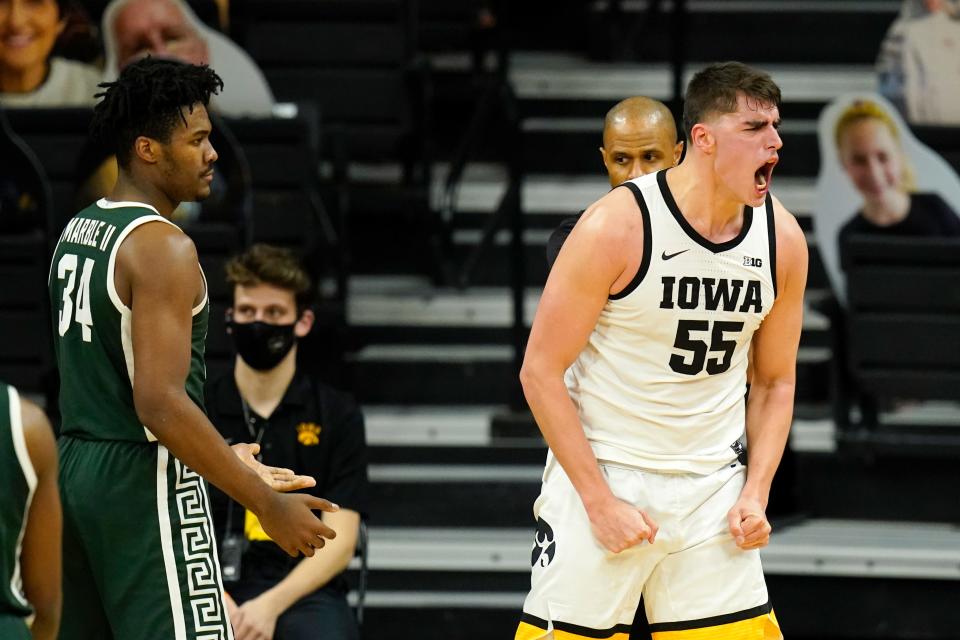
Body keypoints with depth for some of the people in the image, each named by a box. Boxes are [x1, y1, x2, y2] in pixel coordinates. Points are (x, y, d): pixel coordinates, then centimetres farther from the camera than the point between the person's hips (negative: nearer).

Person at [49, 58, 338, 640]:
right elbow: (160, 401, -24)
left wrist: (223, 458, 25)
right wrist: (267, 504, -21)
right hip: (146, 482, -10)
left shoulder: (78, 231, 13)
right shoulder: (161, 246, -17)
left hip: (77, 469, 10)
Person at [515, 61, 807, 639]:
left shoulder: (783, 239, -1)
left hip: (713, 487, 4)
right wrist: (600, 502, -14)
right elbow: (541, 371, -11)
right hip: (602, 475, -4)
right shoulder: (616, 227, -15)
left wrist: (756, 494, -2)